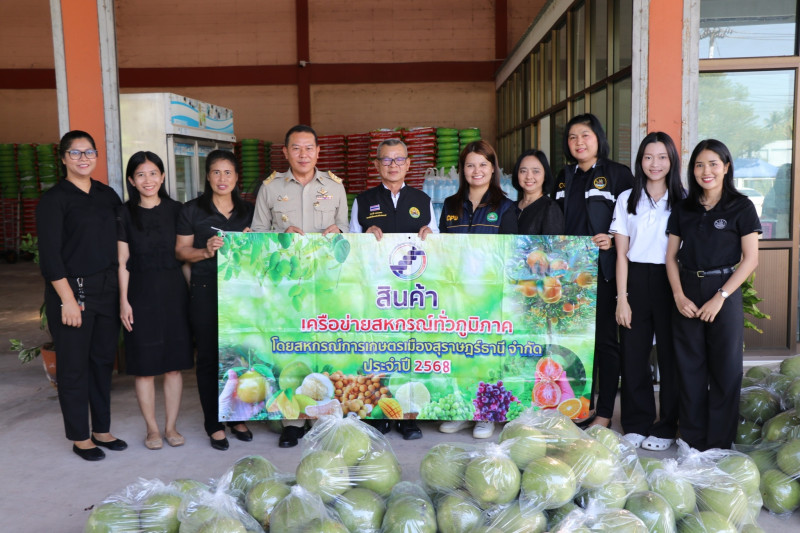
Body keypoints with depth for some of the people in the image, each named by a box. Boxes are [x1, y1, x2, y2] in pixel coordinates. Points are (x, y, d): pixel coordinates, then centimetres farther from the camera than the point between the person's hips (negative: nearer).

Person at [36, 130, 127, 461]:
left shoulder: (107, 195, 10)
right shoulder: (54, 199, -6)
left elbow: (119, 242, 13)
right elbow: (49, 254, -10)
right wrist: (68, 300, -15)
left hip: (107, 290, 5)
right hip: (71, 290, -5)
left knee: (103, 360, 12)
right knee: (74, 366, 4)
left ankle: (102, 430, 26)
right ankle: (80, 438, 17)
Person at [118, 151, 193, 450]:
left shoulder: (175, 210, 6)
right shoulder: (125, 214, 1)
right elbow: (122, 262, 0)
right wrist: (124, 300, -5)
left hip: (173, 291, 2)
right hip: (140, 292, -1)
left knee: (174, 363, 5)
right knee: (144, 364, 2)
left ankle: (171, 426, 17)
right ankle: (152, 429, 16)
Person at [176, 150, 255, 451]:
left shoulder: (248, 211, 14)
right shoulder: (192, 211, 4)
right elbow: (181, 251, 3)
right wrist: (205, 251, -15)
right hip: (206, 292, -3)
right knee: (209, 357, 1)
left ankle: (238, 418, 21)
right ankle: (215, 425, 13)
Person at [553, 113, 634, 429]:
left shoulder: (618, 174, -1)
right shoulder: (565, 178, 16)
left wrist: (613, 241, -20)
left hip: (601, 269, -5)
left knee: (604, 339, 1)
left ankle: (604, 413, 10)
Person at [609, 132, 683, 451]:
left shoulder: (682, 201, 4)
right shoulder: (627, 200, 6)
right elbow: (621, 253, 3)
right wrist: (622, 298, -3)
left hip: (670, 281, -1)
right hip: (635, 281, 1)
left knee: (670, 354, 4)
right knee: (633, 353, 4)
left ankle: (665, 428, 18)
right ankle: (636, 424, 18)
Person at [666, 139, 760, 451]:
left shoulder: (741, 207, -1)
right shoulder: (683, 209, 8)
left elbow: (750, 259, -6)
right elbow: (671, 256, 7)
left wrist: (720, 297, -14)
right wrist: (679, 296, -6)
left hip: (724, 293, -3)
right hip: (687, 294, 3)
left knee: (725, 368, 3)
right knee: (690, 368, 7)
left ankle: (719, 442, 17)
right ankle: (692, 439, 19)